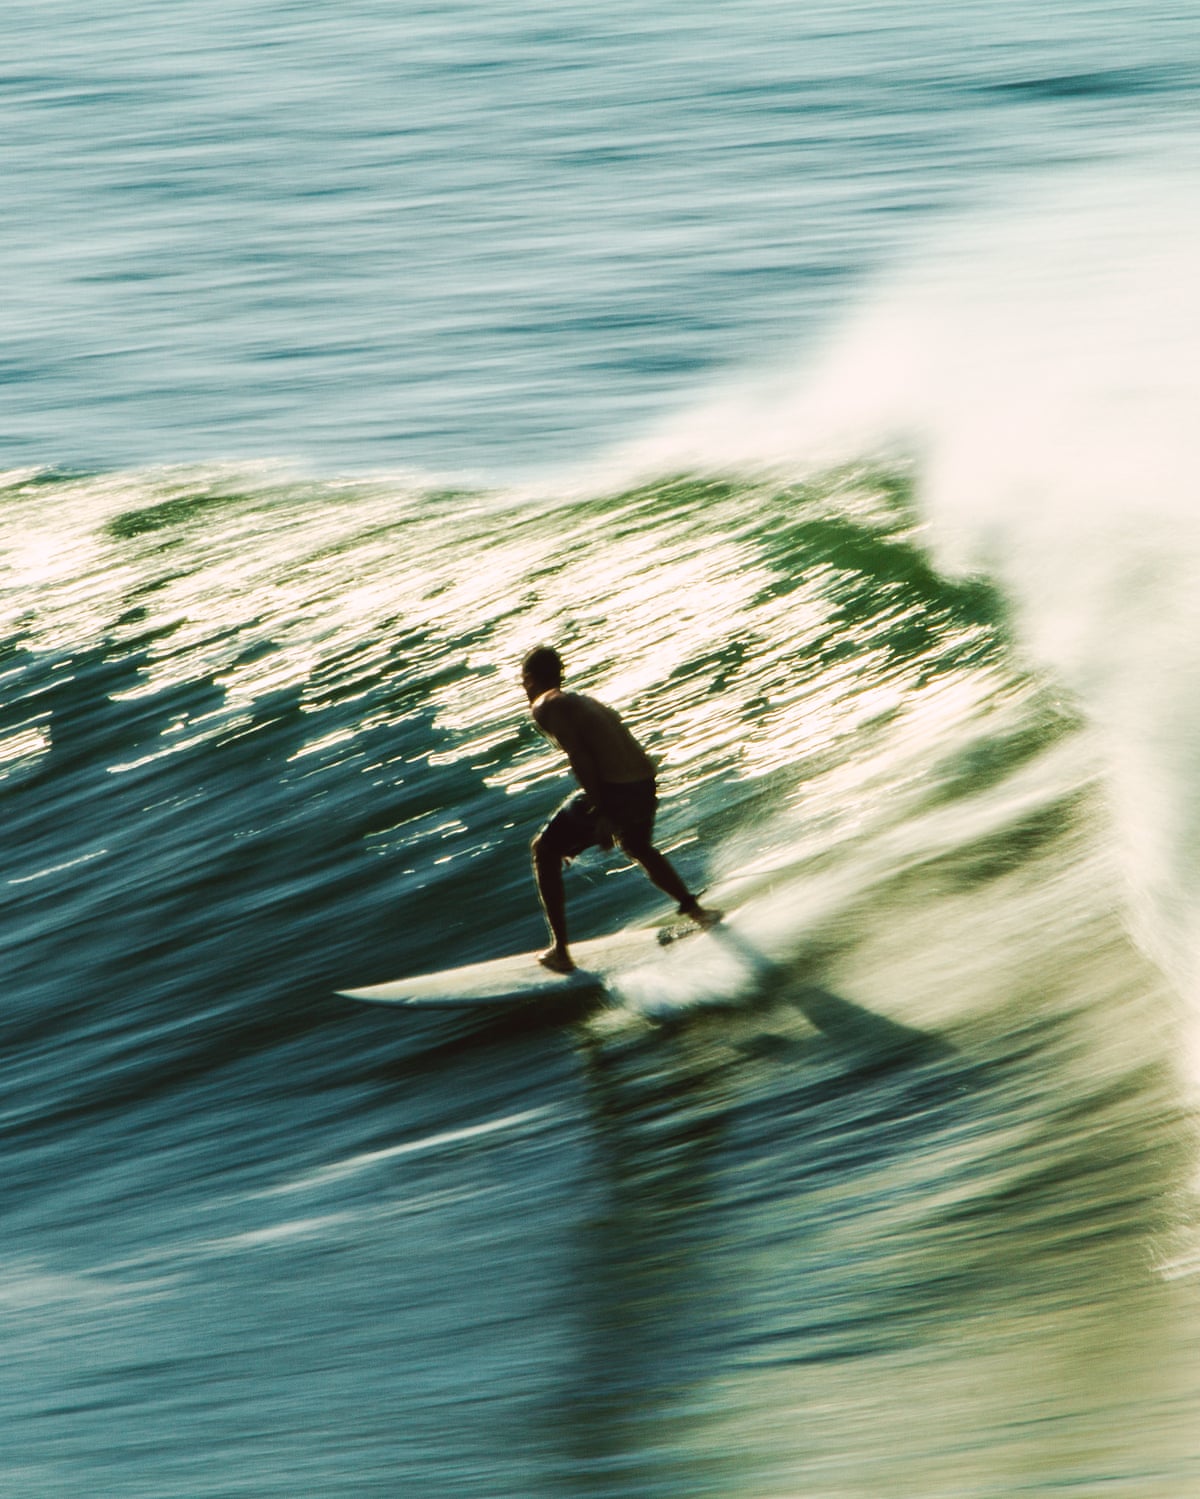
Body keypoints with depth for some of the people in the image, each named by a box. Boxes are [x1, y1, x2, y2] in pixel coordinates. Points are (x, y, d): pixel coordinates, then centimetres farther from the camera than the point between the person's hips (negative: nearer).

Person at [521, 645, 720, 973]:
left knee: (545, 852, 11)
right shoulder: (583, 701, 24)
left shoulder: (545, 707, -1)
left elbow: (579, 756, -15)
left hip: (613, 789, -8)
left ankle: (560, 952, 8)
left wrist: (598, 810, -19)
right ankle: (695, 911, 44)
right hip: (646, 785, 8)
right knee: (638, 848, 38)